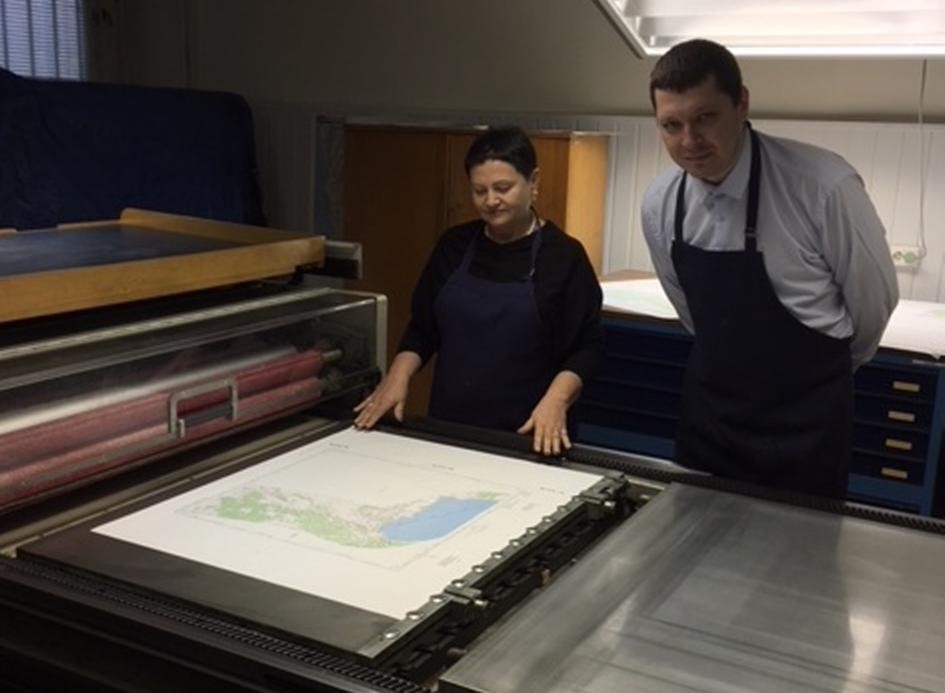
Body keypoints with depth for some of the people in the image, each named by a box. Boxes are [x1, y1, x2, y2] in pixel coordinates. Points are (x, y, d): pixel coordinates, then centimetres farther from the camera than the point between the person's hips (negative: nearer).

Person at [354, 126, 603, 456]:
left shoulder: (563, 255, -7)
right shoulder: (454, 246, 4)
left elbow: (586, 345, -6)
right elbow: (422, 327, 10)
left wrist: (556, 399, -21)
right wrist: (397, 377, -6)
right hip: (450, 426, 4)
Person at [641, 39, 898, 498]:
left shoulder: (823, 186, -23)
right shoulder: (659, 204, -8)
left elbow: (873, 297, -7)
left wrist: (818, 370, 9)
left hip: (804, 418, -4)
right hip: (708, 408, 4)